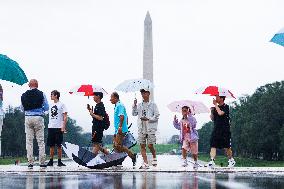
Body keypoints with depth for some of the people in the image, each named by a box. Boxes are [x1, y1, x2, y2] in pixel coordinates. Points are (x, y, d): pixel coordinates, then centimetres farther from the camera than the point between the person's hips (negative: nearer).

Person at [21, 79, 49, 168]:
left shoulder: (23, 96, 4)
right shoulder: (41, 94, -2)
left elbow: (22, 108, 14)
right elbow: (46, 107, 4)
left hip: (28, 118, 2)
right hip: (38, 117, -2)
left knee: (29, 141, 5)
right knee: (40, 141, 3)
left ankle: (30, 162, 1)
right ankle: (42, 162, 1)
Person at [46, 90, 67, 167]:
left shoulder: (61, 105, -3)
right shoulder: (51, 105, 14)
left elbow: (65, 117, -6)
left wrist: (63, 127, -14)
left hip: (59, 128, -5)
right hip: (51, 127, 5)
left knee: (59, 145, -1)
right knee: (51, 145, 6)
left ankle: (59, 161, 4)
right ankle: (51, 161, 10)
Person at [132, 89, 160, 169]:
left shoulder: (153, 104, 1)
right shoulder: (139, 105, 14)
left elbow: (157, 116, -3)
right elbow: (134, 114, 10)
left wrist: (148, 119, -15)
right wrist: (134, 105, -2)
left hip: (151, 128, -4)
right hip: (141, 128, 4)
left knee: (150, 145, -6)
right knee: (142, 145, -1)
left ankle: (154, 158, 22)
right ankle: (145, 163, 2)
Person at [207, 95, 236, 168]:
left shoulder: (226, 107, -5)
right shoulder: (216, 107, 13)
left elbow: (220, 113, -24)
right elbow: (212, 119, 16)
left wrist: (216, 104, -14)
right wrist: (212, 112, -2)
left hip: (224, 130, -6)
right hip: (216, 129, 6)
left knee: (226, 147, 1)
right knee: (213, 145, -8)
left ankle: (231, 160, 20)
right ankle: (212, 161, -14)